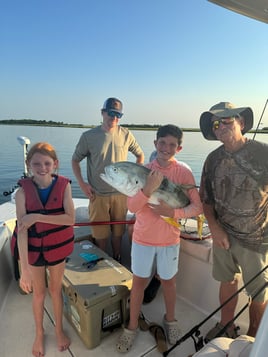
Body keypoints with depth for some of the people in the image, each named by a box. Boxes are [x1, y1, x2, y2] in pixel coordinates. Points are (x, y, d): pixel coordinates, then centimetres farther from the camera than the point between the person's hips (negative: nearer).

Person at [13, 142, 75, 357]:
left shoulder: (63, 186, -15)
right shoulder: (23, 192, -18)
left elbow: (70, 219, -23)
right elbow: (22, 230, -22)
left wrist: (37, 217, -29)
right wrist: (24, 269, -26)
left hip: (57, 247, 0)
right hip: (34, 250, 0)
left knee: (56, 289, 20)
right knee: (38, 293, 20)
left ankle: (59, 329, 45)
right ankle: (39, 333, 46)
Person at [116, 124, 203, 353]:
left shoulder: (184, 173, -10)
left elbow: (197, 207, -12)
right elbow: (132, 206, -16)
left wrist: (172, 212, -27)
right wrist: (149, 189, -33)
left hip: (169, 239, 0)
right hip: (143, 237, 0)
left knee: (169, 281, 20)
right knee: (139, 281, 15)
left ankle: (170, 320, 47)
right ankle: (132, 326, 37)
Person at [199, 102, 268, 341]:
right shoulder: (213, 159, -1)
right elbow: (206, 198, 5)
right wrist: (215, 228, -5)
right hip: (223, 234, 4)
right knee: (227, 281, 20)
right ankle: (226, 326, 44)